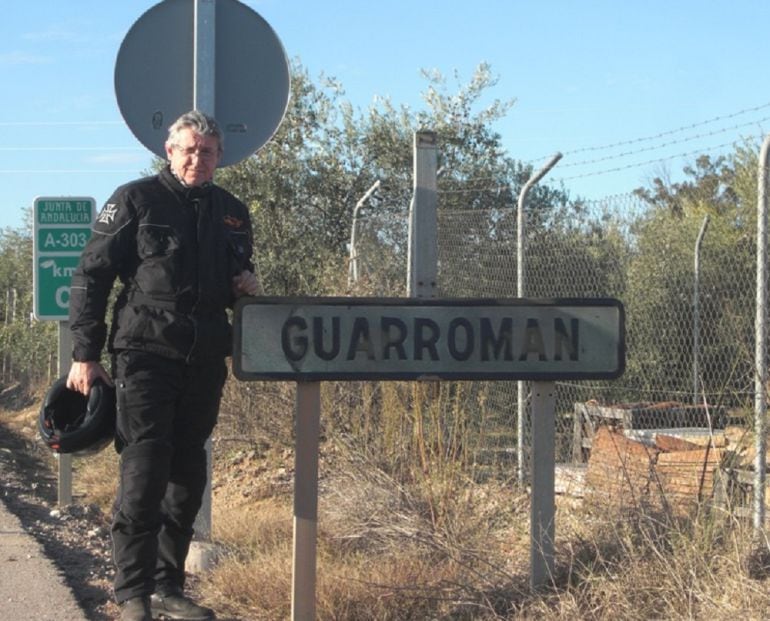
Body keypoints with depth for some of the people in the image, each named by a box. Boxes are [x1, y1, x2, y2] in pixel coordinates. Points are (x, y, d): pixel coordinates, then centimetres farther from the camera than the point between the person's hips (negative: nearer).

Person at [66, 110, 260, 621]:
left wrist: (245, 283, 4)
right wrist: (85, 354, -8)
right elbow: (91, 276, -3)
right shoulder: (136, 200, -2)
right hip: (146, 352, -6)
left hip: (205, 358, 6)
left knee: (188, 473, 8)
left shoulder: (232, 212, 15)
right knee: (145, 468, -12)